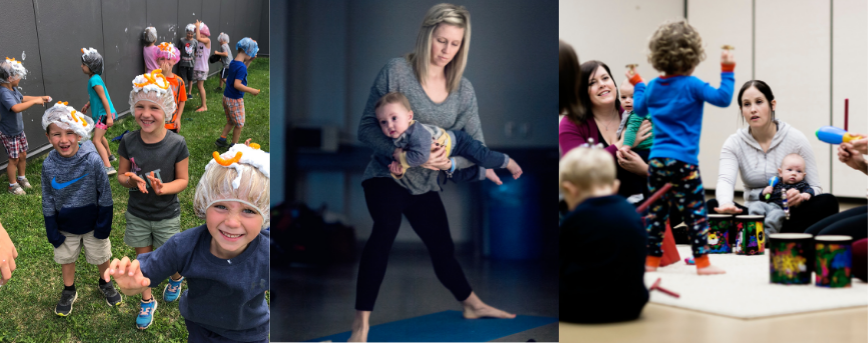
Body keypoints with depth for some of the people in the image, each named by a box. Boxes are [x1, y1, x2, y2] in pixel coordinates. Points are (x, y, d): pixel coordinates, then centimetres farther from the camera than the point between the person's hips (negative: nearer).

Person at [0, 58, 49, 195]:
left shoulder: (13, 89, 0)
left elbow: (22, 98, 21)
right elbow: (16, 108, -45)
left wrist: (41, 98, 16)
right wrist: (35, 101, -37)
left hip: (19, 130, 8)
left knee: (23, 155, 19)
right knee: (14, 159, 4)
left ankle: (21, 178, 39)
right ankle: (13, 185, 21)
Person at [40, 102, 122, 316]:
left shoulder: (92, 160, -25)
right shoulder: (49, 165, -18)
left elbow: (105, 195, -14)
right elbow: (48, 201, -6)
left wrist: (104, 225, -10)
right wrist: (52, 231, -3)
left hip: (92, 223, -2)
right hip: (65, 226, 2)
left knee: (101, 256, 18)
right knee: (66, 258, 20)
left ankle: (105, 284, 47)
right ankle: (69, 292, 44)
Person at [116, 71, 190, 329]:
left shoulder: (176, 144, -21)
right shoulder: (128, 142, -14)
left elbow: (183, 180, -11)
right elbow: (121, 175, -3)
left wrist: (162, 188, -30)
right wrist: (132, 181, -26)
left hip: (167, 216, -2)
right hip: (137, 213, 2)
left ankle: (177, 277, 49)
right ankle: (147, 301, 38)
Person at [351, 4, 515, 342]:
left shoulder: (463, 89, -1)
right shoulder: (396, 71, -15)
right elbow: (366, 127, -16)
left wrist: (450, 161, -23)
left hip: (426, 185, 5)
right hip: (387, 175, -5)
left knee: (443, 249, 16)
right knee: (386, 229, -30)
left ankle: (473, 306, 42)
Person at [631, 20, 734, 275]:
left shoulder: (653, 86, 9)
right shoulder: (692, 85, -9)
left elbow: (639, 109, 27)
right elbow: (723, 98, -12)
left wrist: (637, 85, 42)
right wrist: (727, 71, -4)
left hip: (656, 160, 6)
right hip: (682, 161, -6)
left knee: (656, 211, 12)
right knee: (695, 211, 0)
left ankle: (651, 259, 17)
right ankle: (702, 262, 1)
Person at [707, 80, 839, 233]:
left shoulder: (796, 139, -2)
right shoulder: (734, 143, 0)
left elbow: (815, 188, -2)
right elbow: (725, 180, -19)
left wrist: (802, 197, -28)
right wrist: (726, 203, -43)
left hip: (789, 217, 0)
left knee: (827, 202, -28)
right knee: (712, 205, -26)